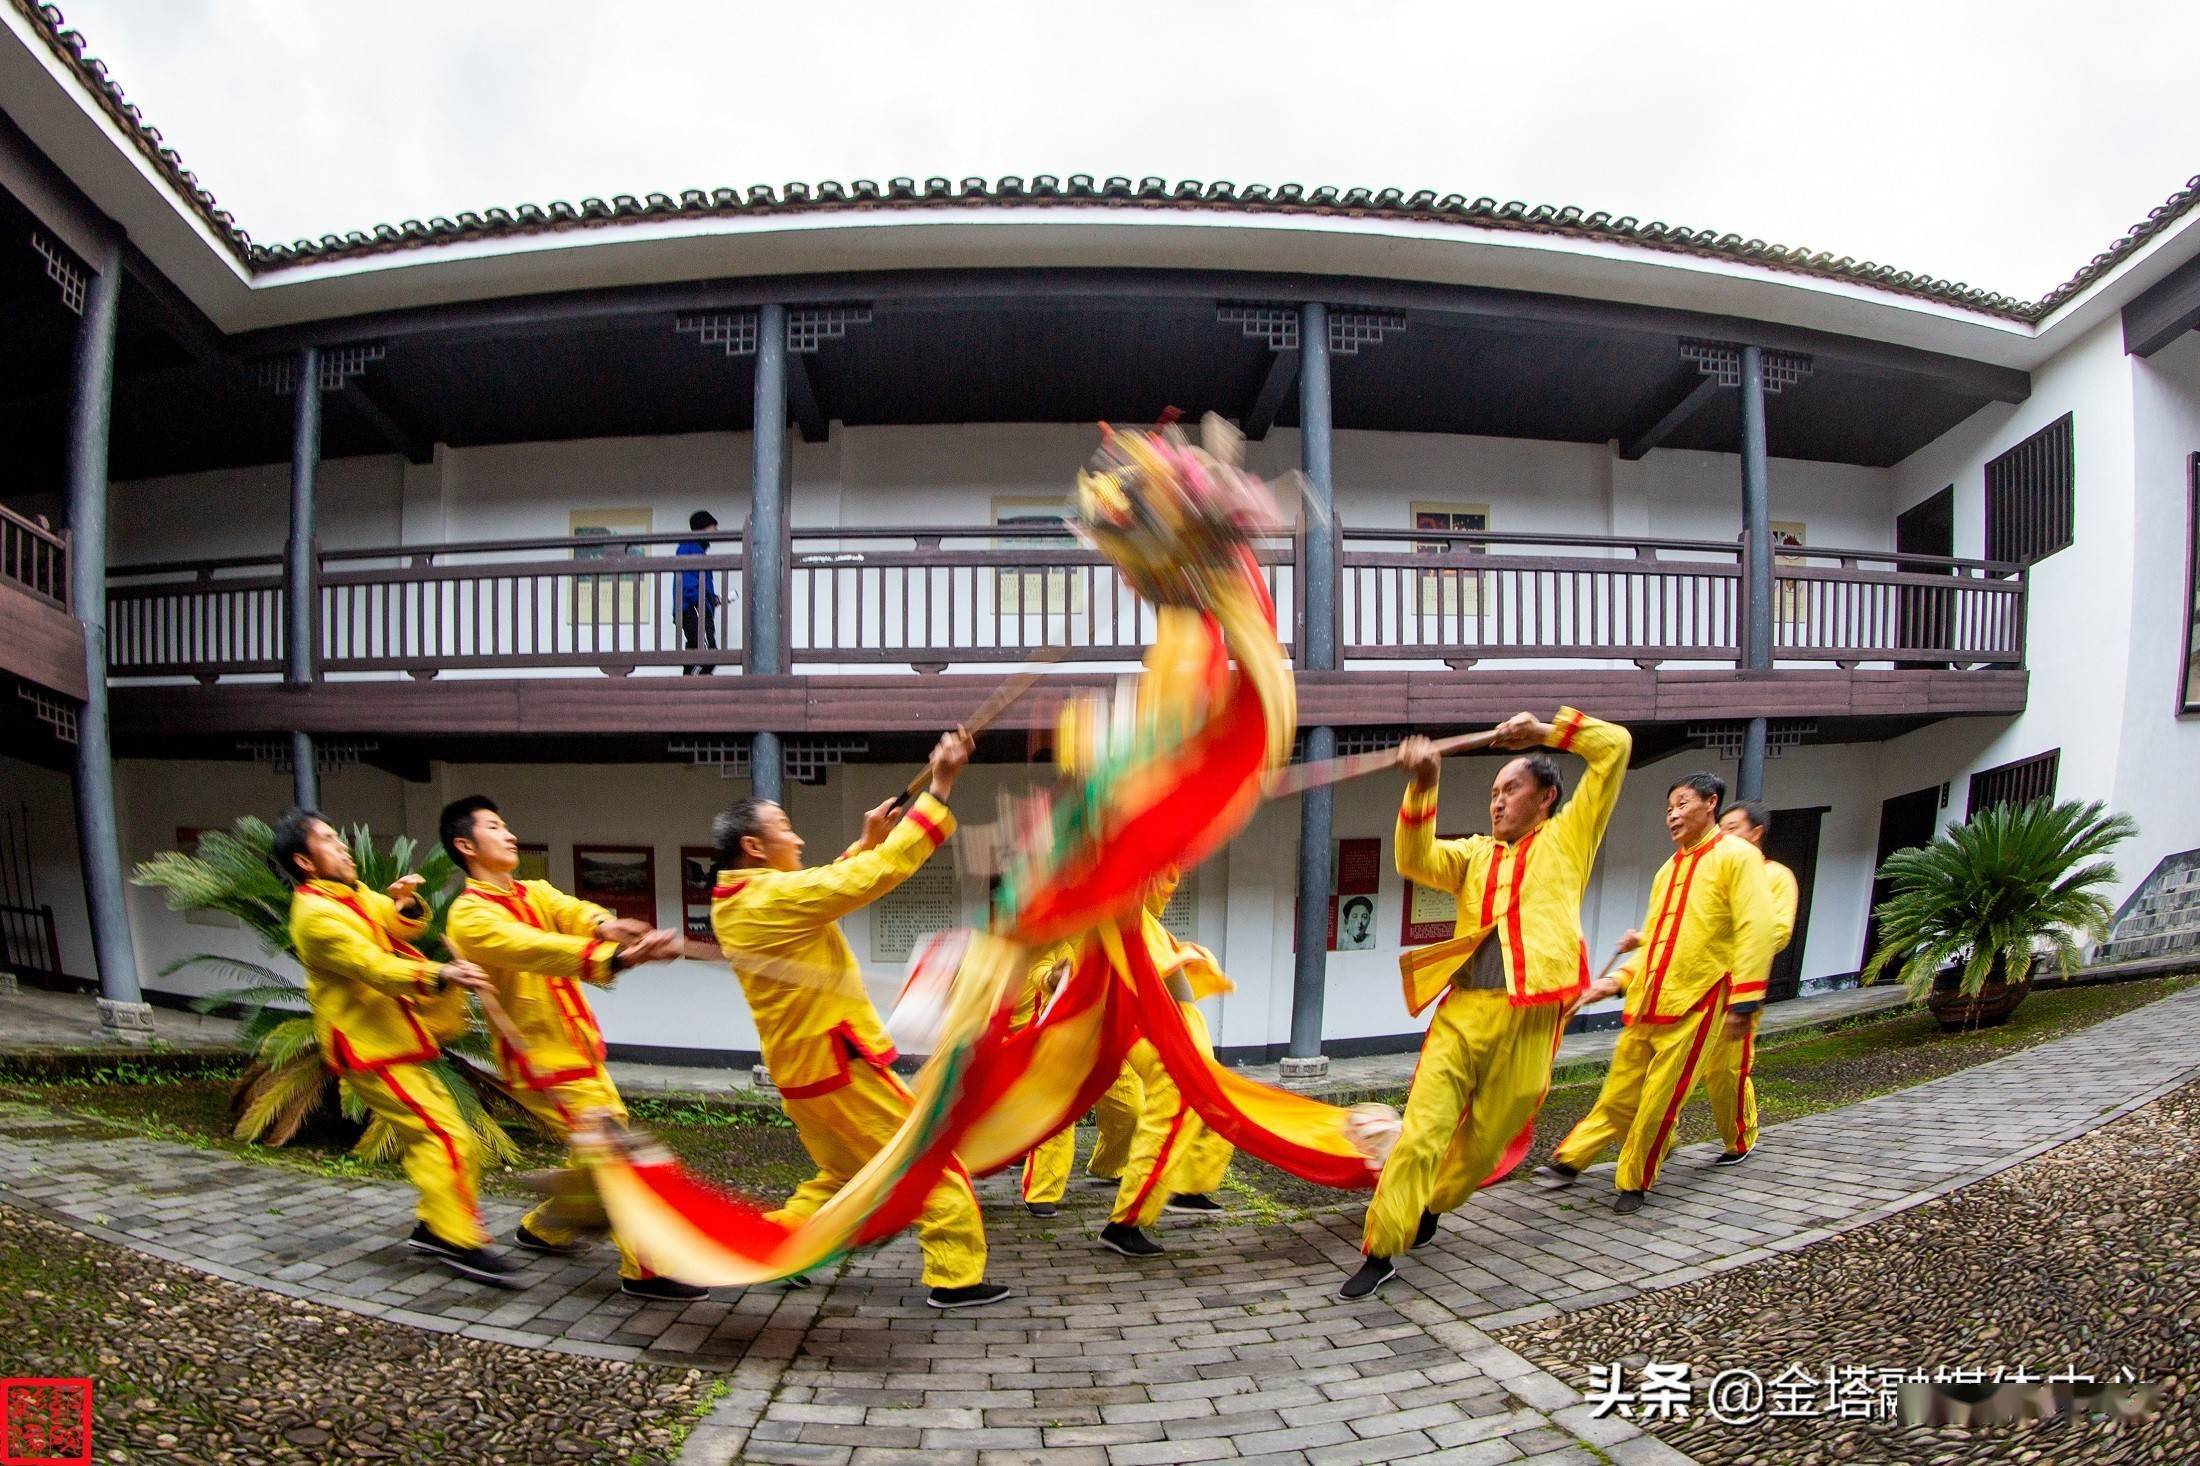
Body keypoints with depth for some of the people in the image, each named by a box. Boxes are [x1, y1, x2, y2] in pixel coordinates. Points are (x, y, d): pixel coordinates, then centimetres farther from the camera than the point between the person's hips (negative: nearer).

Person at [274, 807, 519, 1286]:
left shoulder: (352, 895, 12)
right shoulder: (317, 915, -18)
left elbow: (403, 928, 13)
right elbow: (375, 968, -30)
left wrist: (405, 903, -11)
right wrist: (440, 976, -45)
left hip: (393, 1044, 10)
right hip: (368, 1050, -10)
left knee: (428, 1136, 15)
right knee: (444, 1135, -14)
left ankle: (433, 1227, 24)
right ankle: (459, 1242, -11)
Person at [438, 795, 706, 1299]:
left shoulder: (535, 893, 9)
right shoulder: (470, 918, -15)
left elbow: (571, 912, -13)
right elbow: (536, 949, -33)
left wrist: (604, 924, -38)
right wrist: (618, 957, -49)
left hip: (578, 1050, 8)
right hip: (541, 1061, -8)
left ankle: (542, 1228, 38)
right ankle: (644, 1271, 3)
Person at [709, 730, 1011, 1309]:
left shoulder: (732, 905, 7)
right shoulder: (776, 896, -21)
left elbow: (825, 891, 21)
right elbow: (882, 872, -24)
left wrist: (867, 840, 12)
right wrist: (940, 785, -21)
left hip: (798, 1068, 9)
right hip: (839, 1063, -9)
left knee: (843, 1172, 25)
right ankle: (956, 1276, 6)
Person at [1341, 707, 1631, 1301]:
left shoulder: (1567, 838, 13)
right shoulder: (1474, 853, 18)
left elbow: (1615, 746, 10)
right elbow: (1416, 861, -3)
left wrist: (1546, 730, 10)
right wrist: (1421, 789, -16)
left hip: (1528, 1019, -1)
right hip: (1461, 1012, 1)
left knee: (1486, 1140, 10)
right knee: (1420, 1130, -8)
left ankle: (1429, 1209, 37)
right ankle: (1380, 1251, 2)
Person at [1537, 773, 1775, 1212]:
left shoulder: (1736, 856, -5)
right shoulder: (1669, 869, 17)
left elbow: (1756, 930, -14)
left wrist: (1744, 999, -20)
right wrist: (1618, 981, 11)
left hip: (1693, 1004, -6)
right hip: (1646, 1003, 6)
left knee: (1660, 1101, 1)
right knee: (1620, 1093, 11)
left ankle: (1635, 1182, 17)